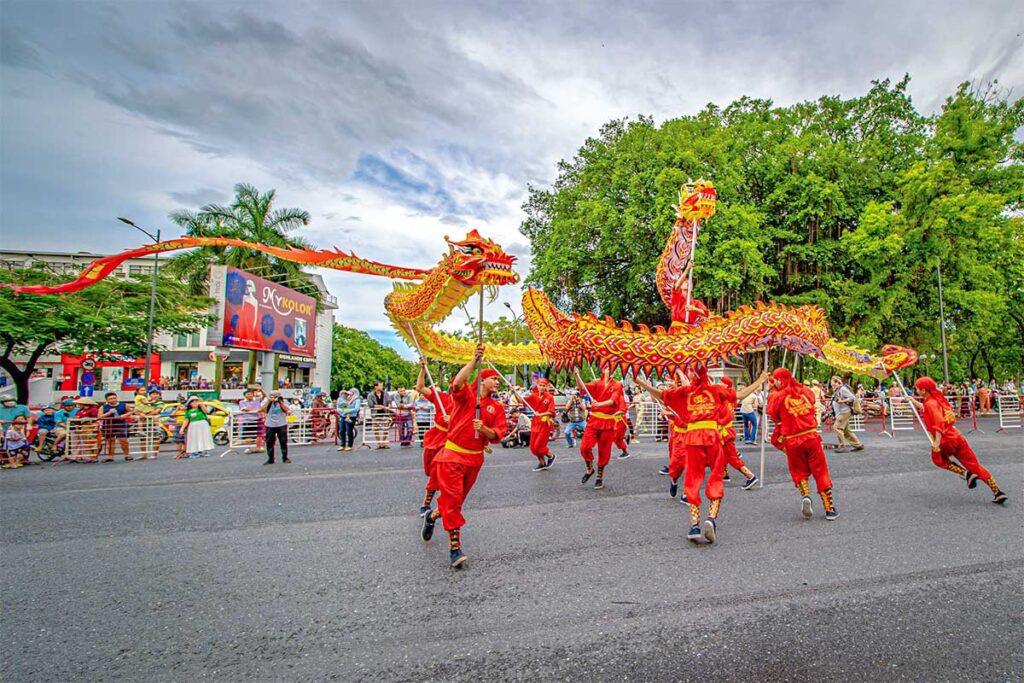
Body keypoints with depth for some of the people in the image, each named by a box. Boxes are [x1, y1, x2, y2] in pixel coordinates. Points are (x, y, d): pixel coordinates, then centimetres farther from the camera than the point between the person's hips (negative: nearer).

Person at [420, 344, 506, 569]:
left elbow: (497, 435, -1)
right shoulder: (466, 394, -6)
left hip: (475, 458, 6)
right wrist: (475, 360, -33)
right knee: (453, 497, -9)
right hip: (453, 454, -5)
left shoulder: (496, 408, 6)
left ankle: (432, 516, 45)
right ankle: (455, 547, -3)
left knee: (458, 498, 17)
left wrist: (484, 430, -21)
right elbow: (458, 382, -29)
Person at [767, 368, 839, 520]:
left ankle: (805, 496, -8)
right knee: (820, 472, 12)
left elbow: (773, 415, 2)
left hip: (792, 441, -2)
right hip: (811, 437, 2)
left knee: (799, 472, 17)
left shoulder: (778, 396, -5)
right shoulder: (805, 392, 6)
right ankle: (830, 509, 15)